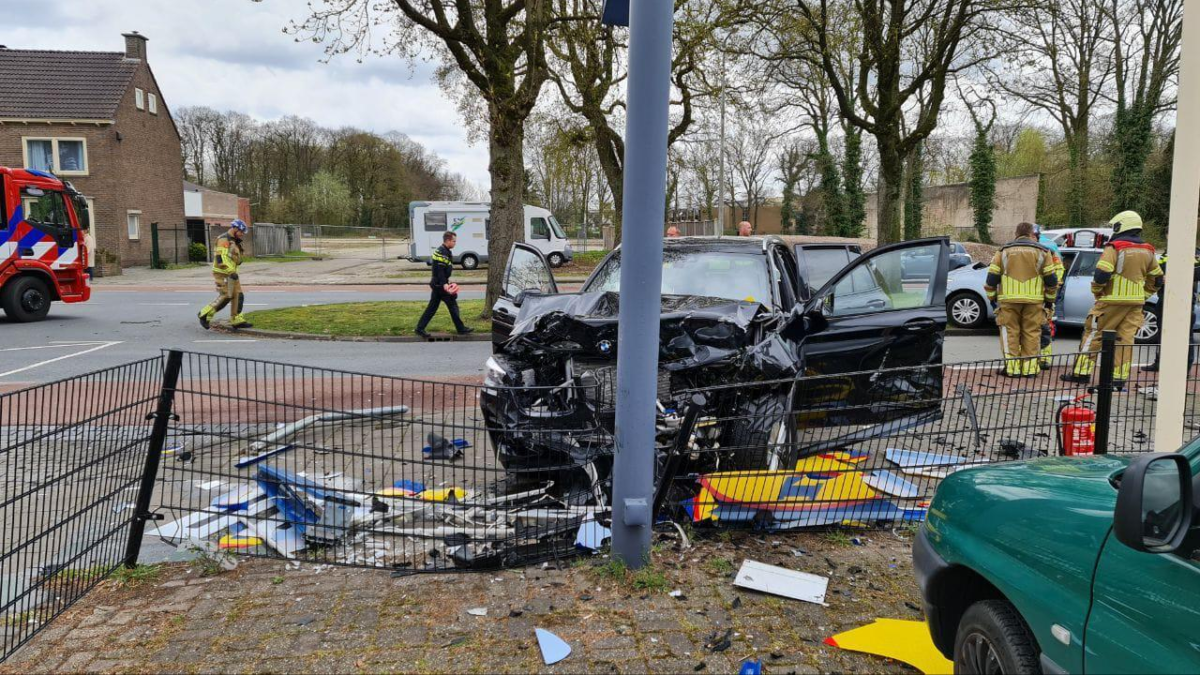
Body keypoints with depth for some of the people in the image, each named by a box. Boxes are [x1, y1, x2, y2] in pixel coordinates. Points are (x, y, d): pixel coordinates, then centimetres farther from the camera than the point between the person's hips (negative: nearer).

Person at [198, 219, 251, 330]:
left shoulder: (233, 241, 15)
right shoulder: (224, 240, -16)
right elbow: (221, 258, -25)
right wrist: (232, 272, -29)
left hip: (230, 274, 9)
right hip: (222, 274, -9)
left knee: (238, 296, 3)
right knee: (225, 297, -11)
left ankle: (236, 321, 4)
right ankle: (205, 315, 1)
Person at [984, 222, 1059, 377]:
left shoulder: (1004, 251, 8)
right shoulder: (1042, 252, 8)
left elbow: (992, 277, 6)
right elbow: (1051, 279, 7)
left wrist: (992, 297, 17)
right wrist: (1049, 299, 18)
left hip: (1008, 300, 0)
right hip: (1034, 300, 0)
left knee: (1010, 332, 5)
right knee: (1031, 333, 6)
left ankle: (1012, 366, 1)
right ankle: (1029, 367, 6)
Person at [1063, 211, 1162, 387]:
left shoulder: (1114, 247, -10)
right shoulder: (1147, 251, 12)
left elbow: (1101, 273, -19)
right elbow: (1156, 277, 18)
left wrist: (1096, 291, -4)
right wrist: (1143, 295, 22)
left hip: (1112, 300, -6)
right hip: (1136, 302, 6)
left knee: (1093, 333, 2)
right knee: (1125, 338, 6)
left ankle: (1082, 372, 1)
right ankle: (1120, 376, 5)